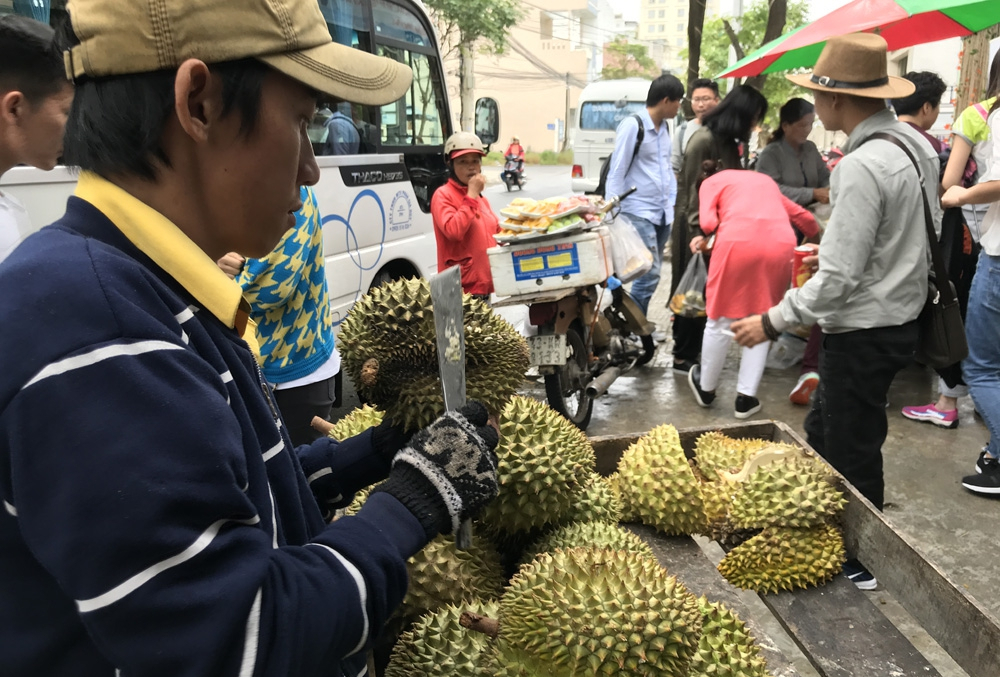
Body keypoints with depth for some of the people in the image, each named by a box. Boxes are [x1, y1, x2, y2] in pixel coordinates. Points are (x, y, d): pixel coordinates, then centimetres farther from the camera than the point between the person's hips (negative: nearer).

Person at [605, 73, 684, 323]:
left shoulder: (664, 128, 13)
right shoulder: (632, 125, -11)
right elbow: (616, 173, -12)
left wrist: (672, 204, 15)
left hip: (662, 213, 8)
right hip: (638, 213, -8)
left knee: (651, 272, 10)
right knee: (650, 272, -9)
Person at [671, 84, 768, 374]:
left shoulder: (728, 142, 11)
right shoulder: (704, 140, -17)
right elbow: (694, 192, -17)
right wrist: (701, 232, -16)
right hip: (698, 228, -8)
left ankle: (692, 348, 24)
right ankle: (683, 357, 10)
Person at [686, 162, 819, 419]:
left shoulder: (711, 182, 23)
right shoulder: (765, 180, 36)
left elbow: (708, 223, 4)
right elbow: (802, 215, 39)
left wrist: (705, 237, 27)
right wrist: (817, 238, 58)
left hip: (739, 242, -3)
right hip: (781, 244, 4)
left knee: (722, 320, 11)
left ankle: (706, 388, 28)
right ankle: (746, 397, 16)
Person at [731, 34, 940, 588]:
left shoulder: (863, 167, -25)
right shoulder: (914, 142, 5)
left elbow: (838, 279, -26)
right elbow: (921, 232, 16)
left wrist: (773, 322, -15)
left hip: (864, 331, -10)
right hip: (902, 312, 10)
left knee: (851, 450, 7)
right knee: (822, 429, 21)